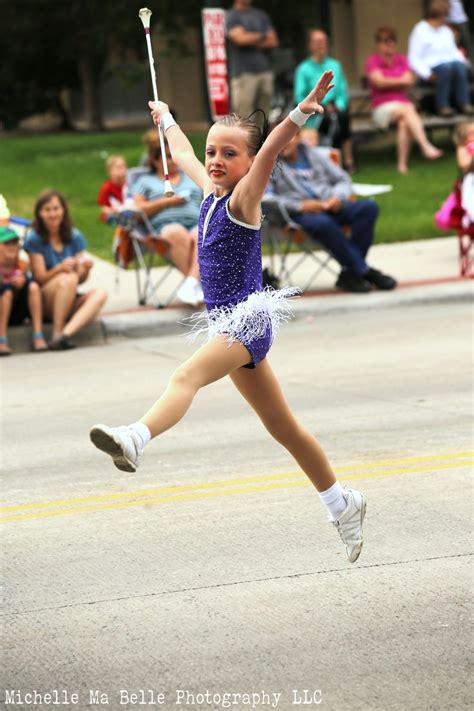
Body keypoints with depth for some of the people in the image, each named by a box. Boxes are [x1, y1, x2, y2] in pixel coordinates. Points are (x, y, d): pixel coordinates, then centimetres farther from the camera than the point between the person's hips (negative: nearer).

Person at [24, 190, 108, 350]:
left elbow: (80, 279, 3)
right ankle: (57, 333, -32)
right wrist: (61, 268, -29)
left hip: (69, 301, 4)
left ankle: (66, 333, -45)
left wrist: (86, 269, -20)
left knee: (100, 294, -26)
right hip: (44, 303, -4)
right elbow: (40, 278, -10)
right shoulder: (34, 239, -5)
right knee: (68, 278, -34)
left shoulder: (75, 237, 6)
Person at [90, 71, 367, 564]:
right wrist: (165, 118, 47)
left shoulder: (243, 199, -10)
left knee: (187, 376, -34)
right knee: (281, 426, 16)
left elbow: (269, 153, -28)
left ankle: (134, 440, -59)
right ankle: (342, 505, 28)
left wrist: (299, 114, -44)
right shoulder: (209, 192, 12)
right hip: (228, 325, 9)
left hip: (248, 318, -9)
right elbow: (182, 155, 32)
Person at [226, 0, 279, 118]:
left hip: (265, 71, 6)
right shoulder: (232, 16, 1)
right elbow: (240, 38, -14)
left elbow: (273, 41, 10)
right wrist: (262, 36, 2)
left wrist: (252, 41, -5)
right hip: (243, 72, -6)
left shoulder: (261, 15, 18)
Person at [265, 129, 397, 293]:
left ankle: (349, 274, -25)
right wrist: (300, 205, -18)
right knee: (323, 223, -40)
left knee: (369, 207, -21)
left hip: (328, 205, 5)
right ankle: (363, 271, -28)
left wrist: (338, 197, -4)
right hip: (299, 213, -5)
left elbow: (343, 180, 20)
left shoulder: (315, 154, 18)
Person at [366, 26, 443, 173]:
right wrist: (401, 80, -3)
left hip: (403, 104, 3)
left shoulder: (401, 59, 16)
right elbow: (379, 81, -11)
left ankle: (402, 164, -37)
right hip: (382, 107, -3)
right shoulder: (372, 60, 4)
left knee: (404, 122, -33)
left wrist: (390, 83, -8)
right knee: (407, 110, -34)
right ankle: (426, 146, -48)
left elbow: (410, 80, 1)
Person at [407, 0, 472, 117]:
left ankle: (463, 103, -33)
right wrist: (427, 74, -21)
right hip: (432, 69, -5)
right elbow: (413, 59, -6)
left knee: (460, 65, -30)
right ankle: (442, 105, -32)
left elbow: (454, 51, 25)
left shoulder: (446, 31, 21)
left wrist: (463, 61, 2)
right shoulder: (420, 31, 0)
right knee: (446, 67, -37)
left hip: (451, 64, 5)